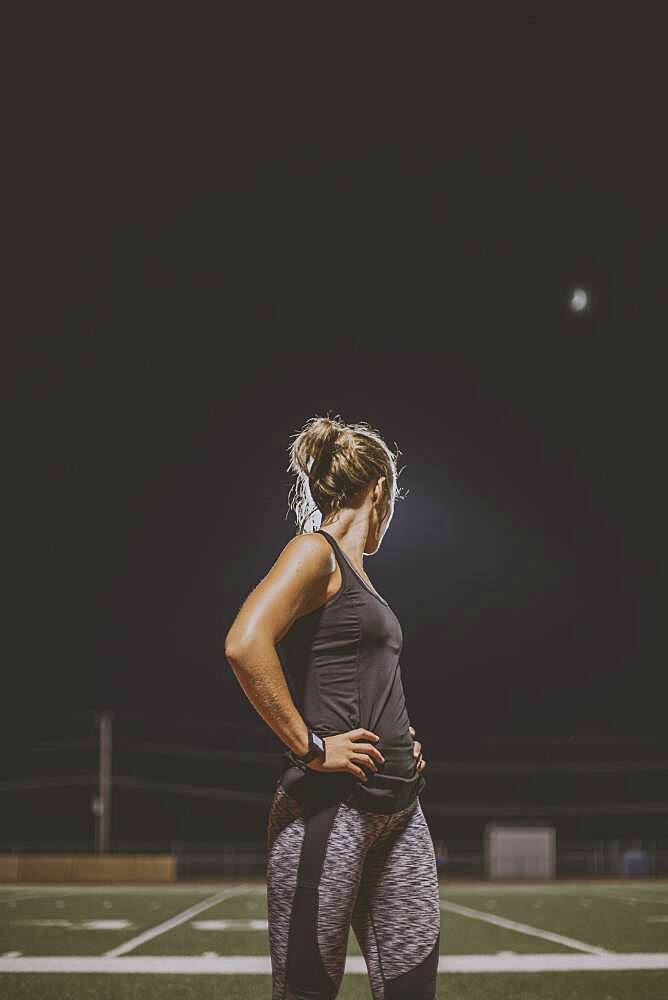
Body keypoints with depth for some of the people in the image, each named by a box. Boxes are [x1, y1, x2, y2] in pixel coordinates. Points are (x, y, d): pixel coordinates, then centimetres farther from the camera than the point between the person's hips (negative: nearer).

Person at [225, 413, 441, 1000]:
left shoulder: (356, 573, 21)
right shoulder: (315, 552, -6)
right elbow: (245, 645, -24)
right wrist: (310, 748, -19)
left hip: (398, 807, 9)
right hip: (330, 804, -9)